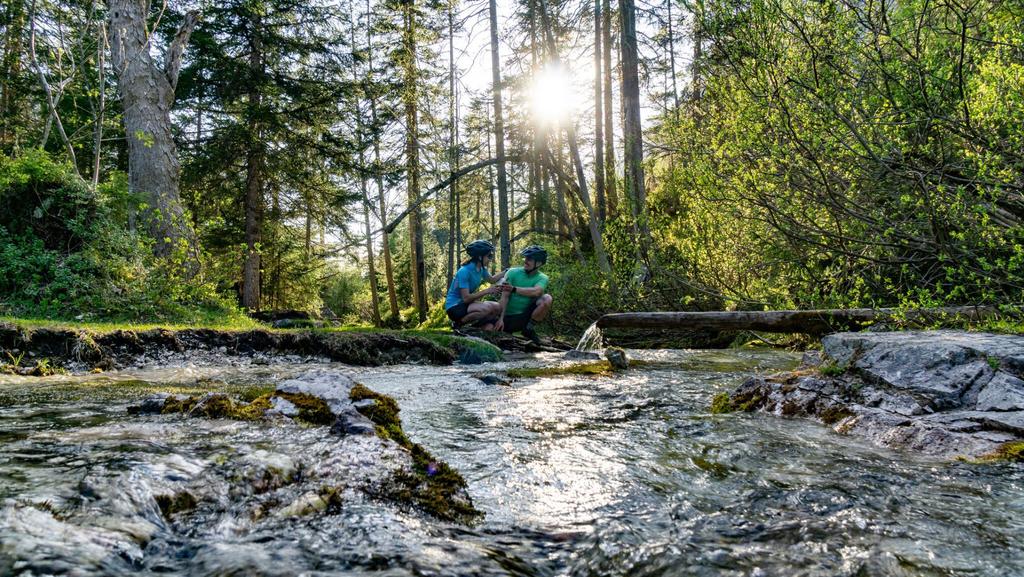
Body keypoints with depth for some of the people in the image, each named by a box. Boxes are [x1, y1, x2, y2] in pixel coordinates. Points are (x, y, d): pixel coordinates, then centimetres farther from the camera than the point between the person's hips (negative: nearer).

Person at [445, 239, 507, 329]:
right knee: (488, 307, -31)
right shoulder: (464, 271, -22)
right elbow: (466, 298, -27)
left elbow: (492, 280, 25)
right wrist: (487, 291, -26)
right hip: (455, 307, -9)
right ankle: (459, 323, -12)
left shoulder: (481, 269, 3)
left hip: (465, 305, 9)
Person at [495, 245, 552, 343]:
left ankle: (528, 329, -7)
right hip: (509, 316, 0)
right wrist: (501, 319, -21)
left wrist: (514, 289, -36)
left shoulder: (542, 278, -3)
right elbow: (505, 297, -12)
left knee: (547, 299, -23)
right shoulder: (512, 272, -4)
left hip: (526, 316, 0)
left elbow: (536, 292, -27)